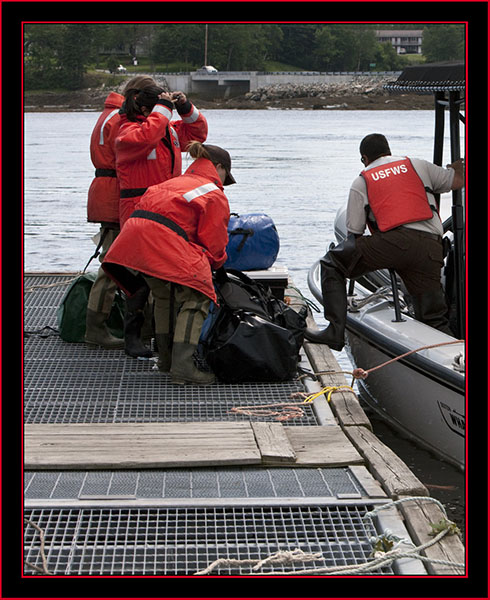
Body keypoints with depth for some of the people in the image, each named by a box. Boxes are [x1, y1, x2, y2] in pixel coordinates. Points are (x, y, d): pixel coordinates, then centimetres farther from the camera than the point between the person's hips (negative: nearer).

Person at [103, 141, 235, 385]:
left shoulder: (174, 182, 33)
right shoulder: (215, 195, 10)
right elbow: (213, 242, 6)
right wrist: (216, 263, 29)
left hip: (134, 236, 8)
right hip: (164, 242, -8)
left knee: (165, 295, 25)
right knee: (195, 299, -1)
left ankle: (166, 358, 31)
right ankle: (182, 367, -12)